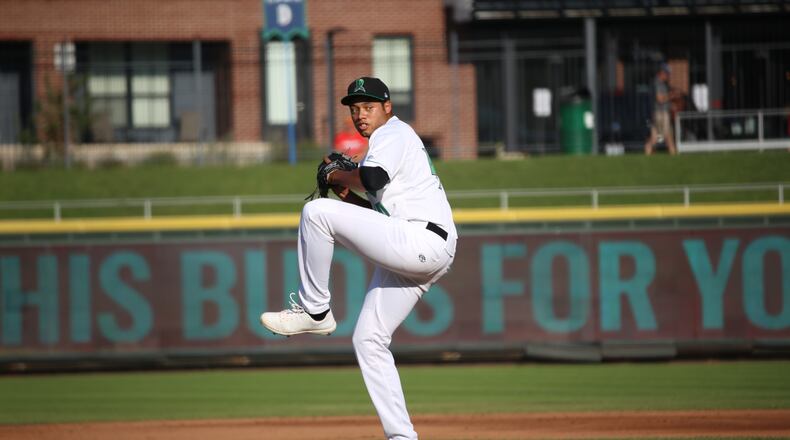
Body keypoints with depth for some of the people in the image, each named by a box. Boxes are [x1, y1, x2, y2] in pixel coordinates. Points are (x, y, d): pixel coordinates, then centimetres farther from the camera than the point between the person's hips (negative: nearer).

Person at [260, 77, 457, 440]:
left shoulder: (393, 133, -2)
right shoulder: (388, 141, 29)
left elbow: (372, 178, -23)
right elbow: (384, 211, 31)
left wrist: (338, 176, -4)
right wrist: (349, 196, 16)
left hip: (423, 243, -11)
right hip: (414, 258, 11)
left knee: (317, 212, -17)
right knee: (368, 340, 9)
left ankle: (313, 310, -7)